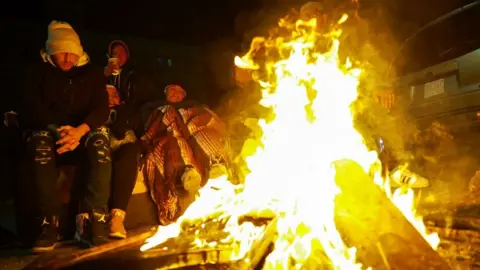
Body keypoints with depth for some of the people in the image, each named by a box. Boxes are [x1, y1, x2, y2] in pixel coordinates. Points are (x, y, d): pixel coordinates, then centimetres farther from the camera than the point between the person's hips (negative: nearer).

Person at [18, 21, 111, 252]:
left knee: (99, 138, -34)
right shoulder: (38, 73, 10)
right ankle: (49, 222, -37)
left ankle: (93, 219, -38)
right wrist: (58, 130, -25)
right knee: (40, 140, -36)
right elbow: (32, 109, -4)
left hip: (82, 136, 0)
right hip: (49, 134, 0)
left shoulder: (91, 75, 12)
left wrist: (80, 130, -25)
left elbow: (102, 109, -3)